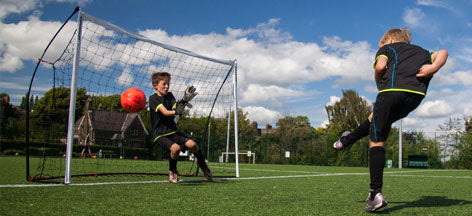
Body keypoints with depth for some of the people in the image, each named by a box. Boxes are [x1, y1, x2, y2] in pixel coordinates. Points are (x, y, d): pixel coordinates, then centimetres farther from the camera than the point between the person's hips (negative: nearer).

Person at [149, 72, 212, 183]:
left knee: (192, 144, -17)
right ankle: (172, 171, -5)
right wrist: (176, 112, -44)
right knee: (175, 148, -31)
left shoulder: (169, 95, 11)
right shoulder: (153, 98, -7)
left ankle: (203, 165, 7)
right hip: (160, 134, -5)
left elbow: (177, 108, -5)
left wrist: (184, 100, -24)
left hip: (173, 130, 5)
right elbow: (165, 112, -23)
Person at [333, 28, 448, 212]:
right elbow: (442, 53, 19)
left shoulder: (387, 48, 22)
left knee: (377, 140, -4)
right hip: (416, 95, 6)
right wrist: (434, 67, 4)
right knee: (374, 118, 31)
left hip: (393, 90, -5)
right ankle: (346, 141, 47)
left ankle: (376, 193, -14)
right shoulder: (421, 51, 37)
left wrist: (379, 84, 17)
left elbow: (380, 66, 1)